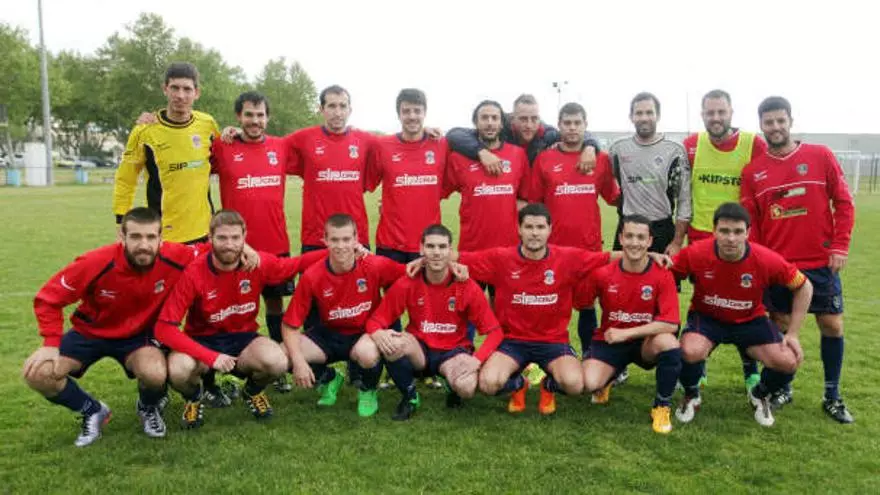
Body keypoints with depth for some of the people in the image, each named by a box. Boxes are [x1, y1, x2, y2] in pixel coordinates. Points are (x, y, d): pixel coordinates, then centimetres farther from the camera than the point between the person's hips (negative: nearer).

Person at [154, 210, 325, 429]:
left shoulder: (258, 263, -14)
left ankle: (253, 391, 9)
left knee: (278, 363, -30)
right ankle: (193, 398, 6)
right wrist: (211, 357, -31)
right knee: (178, 371, -35)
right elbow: (164, 328, -23)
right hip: (202, 341, -1)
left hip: (243, 338, 2)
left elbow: (299, 264, 4)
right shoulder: (194, 273, -21)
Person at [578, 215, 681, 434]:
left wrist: (626, 333, -22)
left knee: (669, 343, -34)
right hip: (609, 341, 1)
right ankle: (610, 376, 19)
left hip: (646, 343, 0)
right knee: (589, 384, -23)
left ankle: (662, 407, -9)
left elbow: (671, 324, -19)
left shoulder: (663, 275, -14)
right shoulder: (602, 273, -12)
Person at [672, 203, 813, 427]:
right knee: (690, 352, -33)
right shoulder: (696, 253, -24)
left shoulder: (767, 260, -22)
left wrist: (794, 334, -7)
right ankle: (691, 396, 3)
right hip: (706, 317, -2)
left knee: (788, 362, -18)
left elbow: (804, 287, -6)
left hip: (750, 320, 2)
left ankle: (760, 395, 19)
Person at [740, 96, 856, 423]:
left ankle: (832, 396, 20)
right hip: (776, 264, 0)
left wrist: (840, 246, -6)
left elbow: (843, 203, 1)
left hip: (820, 261, 0)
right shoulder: (752, 171, 1)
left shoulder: (821, 156, -1)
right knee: (780, 325, 8)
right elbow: (749, 222, 3)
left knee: (832, 324, 4)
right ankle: (783, 389, 25)